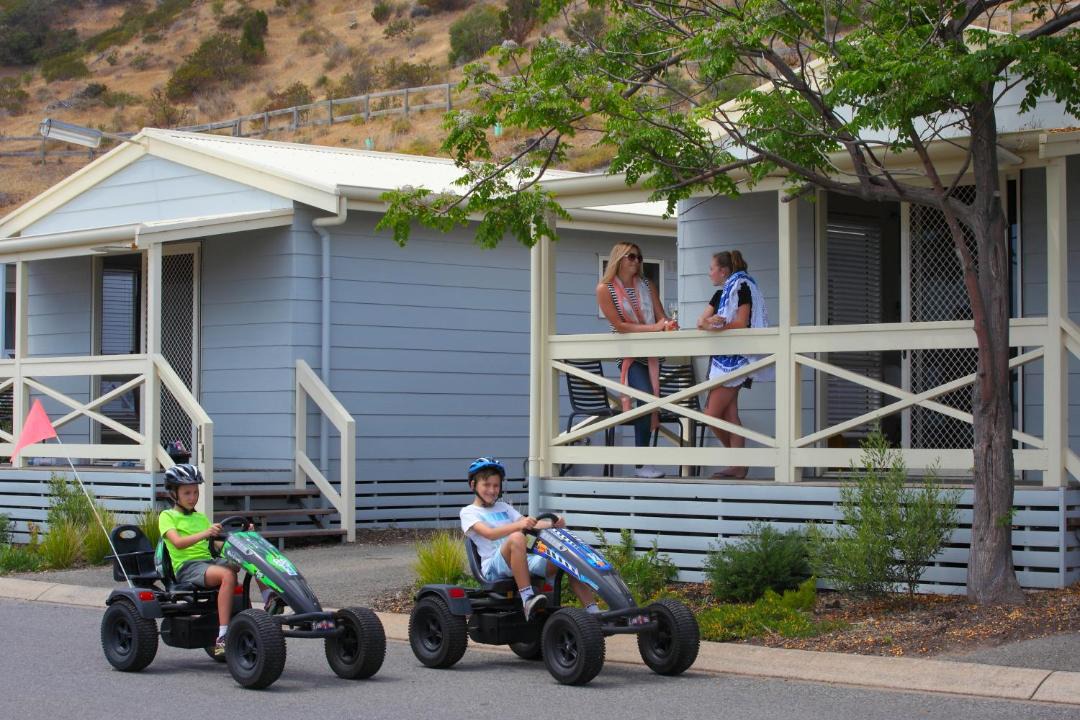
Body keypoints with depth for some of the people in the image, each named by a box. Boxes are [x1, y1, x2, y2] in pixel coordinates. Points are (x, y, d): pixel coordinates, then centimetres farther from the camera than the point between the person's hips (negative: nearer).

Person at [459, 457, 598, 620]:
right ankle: (527, 598, -43)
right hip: (493, 566, -6)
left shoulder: (504, 507, 26)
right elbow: (489, 533, -14)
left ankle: (592, 611, -21)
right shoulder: (468, 512, 6)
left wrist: (554, 524, -8)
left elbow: (530, 525, 13)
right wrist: (518, 525, -30)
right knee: (516, 537, -37)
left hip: (523, 561, 6)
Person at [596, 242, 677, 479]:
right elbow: (618, 325, -10)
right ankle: (641, 464, -21)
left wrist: (668, 325, -17)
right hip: (628, 354, -6)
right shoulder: (605, 289, -3)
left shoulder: (647, 286, 13)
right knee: (646, 397, -23)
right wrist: (653, 327, -16)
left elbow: (662, 316, 8)